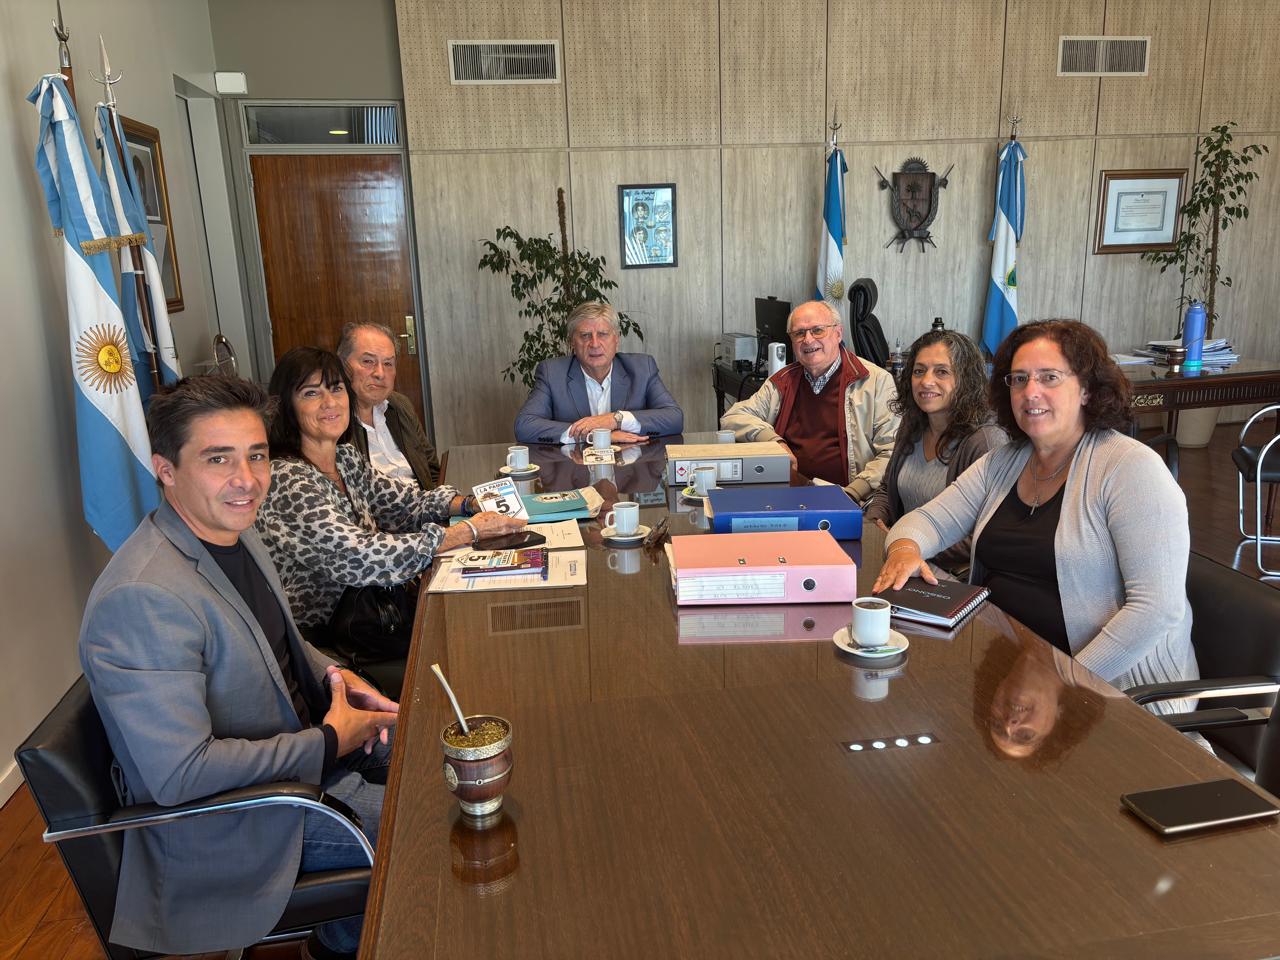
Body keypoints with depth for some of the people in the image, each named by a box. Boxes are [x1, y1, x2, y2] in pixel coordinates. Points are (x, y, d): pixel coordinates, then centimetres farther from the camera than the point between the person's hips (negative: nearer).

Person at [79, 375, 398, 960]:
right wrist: (328, 742, -22)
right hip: (229, 816, -9)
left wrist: (334, 678, -4)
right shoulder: (143, 599, -31)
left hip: (303, 736, 9)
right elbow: (180, 774, -31)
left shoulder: (234, 531, -2)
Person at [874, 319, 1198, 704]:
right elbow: (930, 519, 9)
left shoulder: (1131, 467, -11)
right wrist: (905, 546, -15)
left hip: (1118, 685, -6)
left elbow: (1157, 608, -17)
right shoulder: (1002, 463, 9)